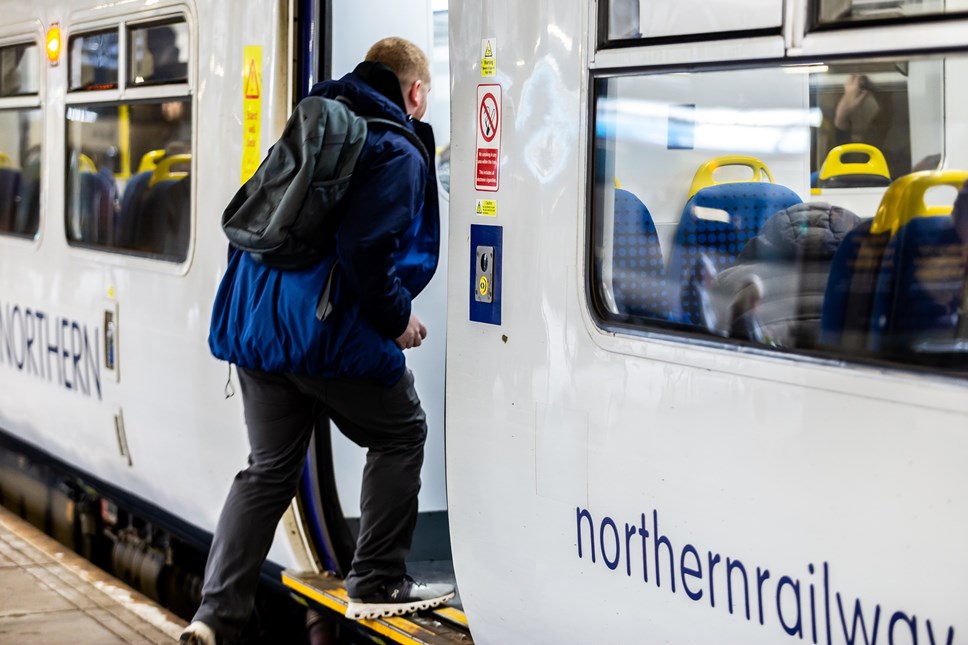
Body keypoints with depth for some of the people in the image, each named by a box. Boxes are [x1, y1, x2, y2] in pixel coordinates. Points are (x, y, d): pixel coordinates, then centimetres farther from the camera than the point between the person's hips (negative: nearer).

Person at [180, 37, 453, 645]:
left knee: (269, 467, 15)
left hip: (255, 322, 8)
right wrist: (399, 320, -6)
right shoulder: (398, 153, -7)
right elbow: (367, 251, -20)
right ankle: (378, 584, 15)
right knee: (401, 434, 14)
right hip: (328, 331, -8)